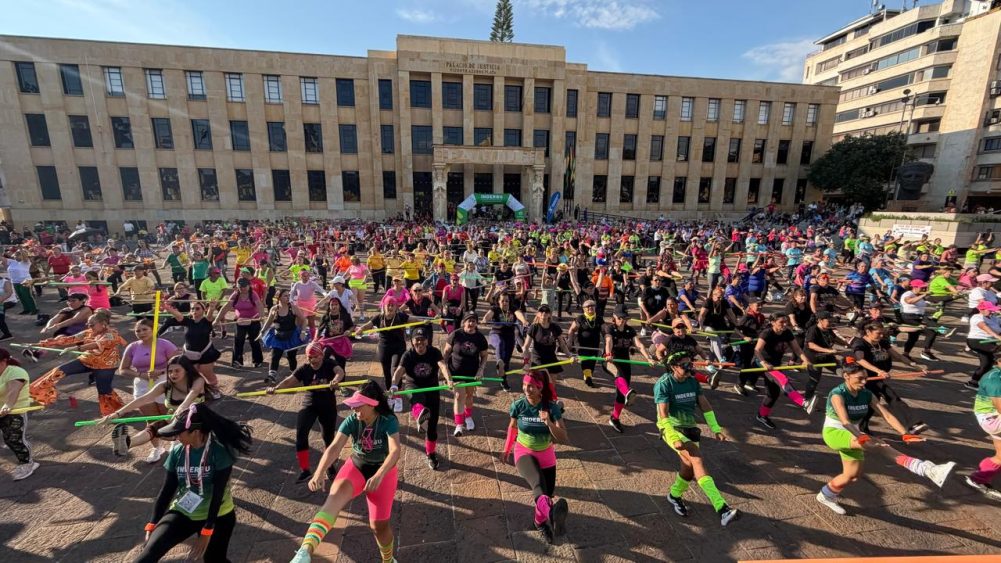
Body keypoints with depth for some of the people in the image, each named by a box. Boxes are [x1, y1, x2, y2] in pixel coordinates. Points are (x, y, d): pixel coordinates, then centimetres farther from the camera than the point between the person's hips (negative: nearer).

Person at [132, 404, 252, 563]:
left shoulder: (220, 451, -21)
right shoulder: (177, 451, -7)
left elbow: (218, 494, -20)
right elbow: (167, 490, 4)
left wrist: (207, 532, -19)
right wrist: (152, 525, 2)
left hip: (217, 517, -3)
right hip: (182, 513, 4)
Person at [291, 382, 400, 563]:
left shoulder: (389, 421, -25)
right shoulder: (351, 421, -16)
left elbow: (395, 451, -37)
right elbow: (334, 448, -26)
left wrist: (378, 476, -52)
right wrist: (319, 473, -43)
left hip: (383, 470, -2)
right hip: (355, 466, 2)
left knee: (379, 524, 1)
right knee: (336, 495, -31)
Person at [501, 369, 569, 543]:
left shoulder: (552, 407, -19)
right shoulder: (518, 405, -16)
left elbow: (563, 439, -19)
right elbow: (512, 427, 5)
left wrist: (549, 423, -35)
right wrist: (507, 449, 14)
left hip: (546, 454, 2)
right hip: (524, 452, -2)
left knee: (548, 493, 6)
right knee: (538, 483, -31)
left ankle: (541, 521, 38)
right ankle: (551, 514, -59)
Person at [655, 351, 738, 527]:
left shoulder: (692, 381, 4)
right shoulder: (663, 384, -16)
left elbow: (704, 405, 9)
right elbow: (663, 414, -21)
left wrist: (715, 428, 2)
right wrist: (674, 438, -29)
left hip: (690, 428, 7)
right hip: (672, 429, -7)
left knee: (690, 467, 4)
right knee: (697, 458, -24)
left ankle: (675, 495, 32)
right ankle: (721, 508, -28)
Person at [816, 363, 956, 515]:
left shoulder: (867, 395, -2)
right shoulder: (837, 394, -22)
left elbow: (887, 414, -8)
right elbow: (845, 421, -34)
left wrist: (904, 434, -22)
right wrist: (862, 438, -47)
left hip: (851, 435, 7)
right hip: (833, 433, -7)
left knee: (853, 475, 12)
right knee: (880, 445, -29)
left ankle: (826, 496, 31)